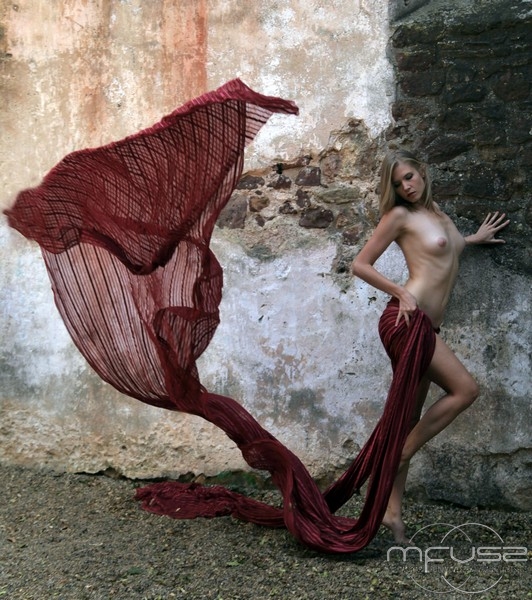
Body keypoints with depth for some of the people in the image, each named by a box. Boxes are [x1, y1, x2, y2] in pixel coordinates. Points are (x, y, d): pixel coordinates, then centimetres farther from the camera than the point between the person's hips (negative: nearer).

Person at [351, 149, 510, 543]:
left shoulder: (438, 213, 21)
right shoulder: (399, 216, -1)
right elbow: (360, 265, -2)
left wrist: (474, 239, 41)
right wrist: (401, 293, -12)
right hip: (408, 318, -7)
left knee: (410, 417, 4)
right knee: (465, 388, -14)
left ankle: (392, 511, 8)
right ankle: (401, 452, -4)